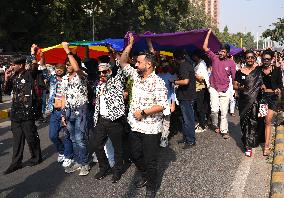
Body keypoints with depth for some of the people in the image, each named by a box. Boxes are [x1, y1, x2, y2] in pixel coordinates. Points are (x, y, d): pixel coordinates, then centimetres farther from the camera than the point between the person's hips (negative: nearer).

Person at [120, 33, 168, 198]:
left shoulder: (157, 82, -18)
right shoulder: (136, 76, 6)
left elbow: (162, 105, -24)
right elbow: (123, 62, 14)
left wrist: (143, 112, -21)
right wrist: (130, 45, 3)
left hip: (150, 128, -8)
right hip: (135, 126, 8)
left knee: (150, 160, 5)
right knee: (136, 156, 21)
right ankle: (145, 176, 45)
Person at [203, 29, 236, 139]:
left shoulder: (231, 63, -2)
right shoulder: (214, 58, -1)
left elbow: (234, 77, 3)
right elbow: (205, 47, -4)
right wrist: (208, 34, -3)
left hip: (225, 90, 0)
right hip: (214, 89, 0)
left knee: (224, 112, 6)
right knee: (214, 110, -9)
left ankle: (224, 130, 16)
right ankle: (215, 125, 19)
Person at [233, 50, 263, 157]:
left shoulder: (259, 70, 4)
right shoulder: (240, 72, 5)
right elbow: (235, 85, 7)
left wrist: (263, 87, -11)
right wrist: (240, 87, -14)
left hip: (256, 100, -1)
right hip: (244, 101, 1)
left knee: (254, 121, -4)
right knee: (245, 121, 3)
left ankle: (249, 145, 5)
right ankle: (248, 143, 17)